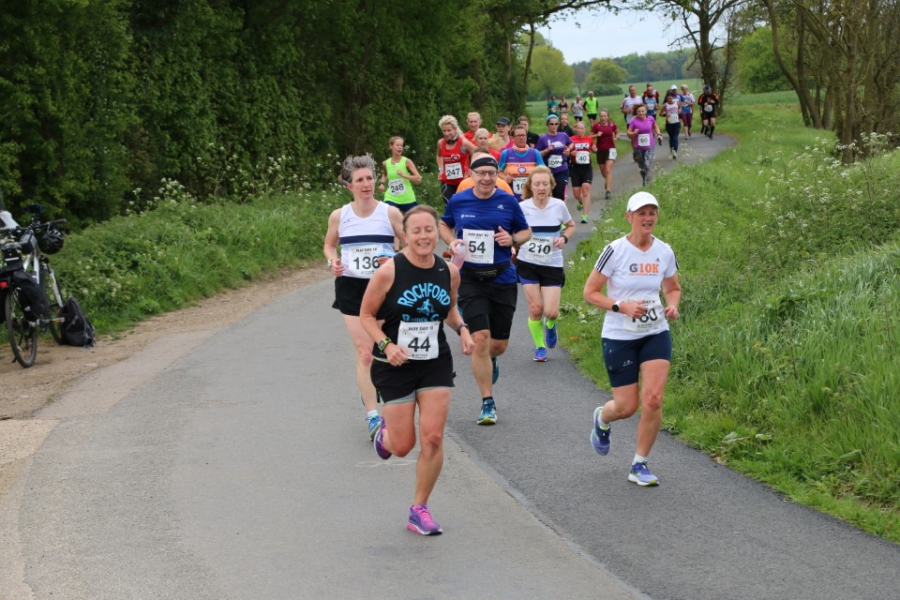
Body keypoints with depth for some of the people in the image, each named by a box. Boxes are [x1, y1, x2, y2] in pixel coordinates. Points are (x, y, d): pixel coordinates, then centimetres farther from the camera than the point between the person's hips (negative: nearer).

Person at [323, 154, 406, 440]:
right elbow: (329, 245, 16)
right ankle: (372, 415, -6)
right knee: (364, 352, -7)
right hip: (351, 288, 0)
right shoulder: (339, 216, 0)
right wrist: (333, 261, -5)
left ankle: (368, 391, 38)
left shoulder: (390, 213, -4)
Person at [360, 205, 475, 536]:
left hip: (436, 364, 3)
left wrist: (462, 329, -2)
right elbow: (366, 314, -6)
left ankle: (419, 510, 10)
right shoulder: (389, 272, -15)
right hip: (395, 366, -3)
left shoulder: (449, 272, -2)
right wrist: (386, 345, -20)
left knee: (433, 438, -6)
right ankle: (386, 428, 41)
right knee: (403, 447, 2)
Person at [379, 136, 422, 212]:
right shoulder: (386, 163, 0)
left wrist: (404, 175, -28)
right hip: (391, 199, 1)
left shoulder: (407, 162, -9)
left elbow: (419, 179, -16)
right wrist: (382, 183, 5)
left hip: (408, 199, -1)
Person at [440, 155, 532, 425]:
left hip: (503, 279, 1)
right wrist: (452, 242, -3)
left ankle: (490, 360, 48)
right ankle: (488, 403, -2)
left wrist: (512, 239, -12)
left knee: (499, 343, 8)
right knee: (480, 339, -13)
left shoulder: (508, 202, -1)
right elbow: (444, 225, 18)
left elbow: (526, 231, 11)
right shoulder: (458, 201, 0)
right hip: (470, 279, -1)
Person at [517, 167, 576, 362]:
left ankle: (551, 326, 31)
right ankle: (539, 347, 19)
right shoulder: (522, 207, -8)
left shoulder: (559, 206, -7)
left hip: (552, 265, 0)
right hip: (527, 264, 0)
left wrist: (564, 238, -8)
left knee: (551, 312, -7)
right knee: (535, 309, -3)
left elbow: (571, 226, 11)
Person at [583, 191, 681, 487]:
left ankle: (640, 465, 6)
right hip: (619, 337, -3)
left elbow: (673, 288, 17)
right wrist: (622, 307, -20)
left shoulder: (664, 252, 1)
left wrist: (672, 306, -5)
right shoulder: (615, 251, -12)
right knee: (627, 406, 1)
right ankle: (602, 419, 40)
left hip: (656, 334, 3)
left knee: (653, 399, -11)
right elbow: (590, 292, -8)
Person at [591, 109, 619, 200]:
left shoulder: (612, 125, -3)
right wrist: (597, 135, -20)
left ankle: (608, 190, -17)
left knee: (608, 170, -15)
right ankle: (608, 181, 49)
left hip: (610, 149, -2)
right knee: (603, 171, 15)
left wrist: (616, 137, -6)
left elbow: (617, 133, 16)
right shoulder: (596, 125, -5)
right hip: (600, 150, 2)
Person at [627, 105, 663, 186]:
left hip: (649, 147, -1)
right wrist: (634, 133, -22)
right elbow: (628, 133, -1)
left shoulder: (650, 119, -2)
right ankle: (644, 181, 35)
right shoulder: (634, 121, -7)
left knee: (648, 166, -12)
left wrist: (659, 134, 4)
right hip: (638, 148, 1)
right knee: (642, 167, 13)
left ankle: (648, 184, -10)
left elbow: (655, 126, 19)